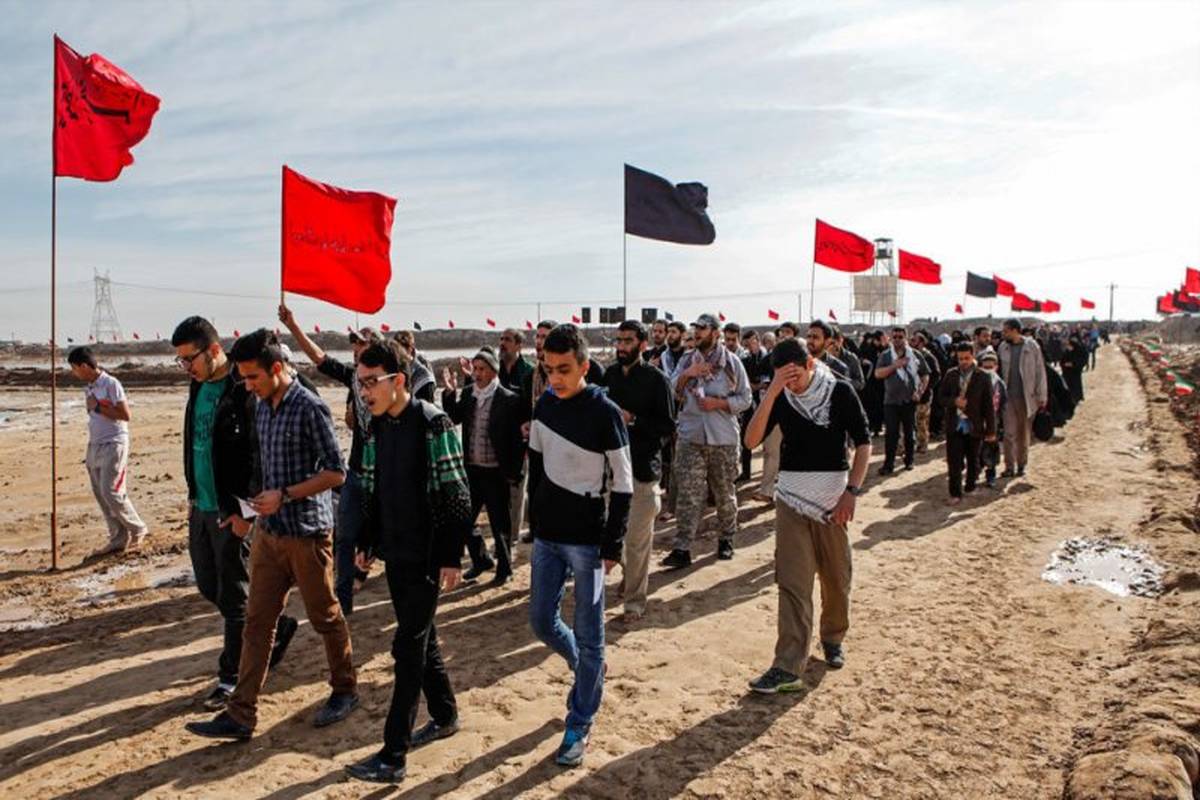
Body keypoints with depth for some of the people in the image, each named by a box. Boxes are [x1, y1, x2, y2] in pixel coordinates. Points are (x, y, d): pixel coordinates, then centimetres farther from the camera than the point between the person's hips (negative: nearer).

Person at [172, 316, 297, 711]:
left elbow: (261, 456, -19)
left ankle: (232, 676, 17)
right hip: (202, 506, 9)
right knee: (209, 586, 17)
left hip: (233, 511, -9)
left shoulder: (244, 391, -17)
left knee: (234, 597, 3)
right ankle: (276, 625, 34)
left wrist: (246, 511, -20)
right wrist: (193, 494, 18)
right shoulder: (199, 387, 10)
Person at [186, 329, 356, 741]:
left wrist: (284, 496, -20)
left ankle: (345, 691, 28)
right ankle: (241, 714, 15)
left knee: (325, 617, 9)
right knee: (257, 621, 8)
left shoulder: (310, 408, -16)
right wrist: (261, 500, 13)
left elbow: (336, 472, -17)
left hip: (308, 533, -7)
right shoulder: (261, 408, 8)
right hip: (269, 532, 7)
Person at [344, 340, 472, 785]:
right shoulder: (380, 424, 7)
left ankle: (394, 756, 4)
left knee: (408, 647, -4)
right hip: (395, 552, 8)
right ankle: (445, 715, 36)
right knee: (421, 638, 18)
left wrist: (451, 557, -17)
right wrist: (368, 542, 16)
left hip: (425, 556, -8)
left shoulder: (432, 423, -17)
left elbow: (455, 495, -17)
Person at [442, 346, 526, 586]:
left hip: (496, 472, -5)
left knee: (500, 524, 8)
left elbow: (517, 438, -10)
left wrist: (514, 472, -12)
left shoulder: (509, 400, -10)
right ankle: (481, 560, 34)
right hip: (471, 469, 5)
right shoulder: (467, 394, 5)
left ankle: (504, 568, 27)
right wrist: (450, 392, -14)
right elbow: (453, 418, -3)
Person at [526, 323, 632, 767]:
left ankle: (579, 725, 19)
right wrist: (534, 526, 13)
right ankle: (587, 672, 41)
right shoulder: (544, 404, 2)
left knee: (588, 637, 3)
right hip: (547, 536, 6)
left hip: (587, 541, -6)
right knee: (542, 622, 14)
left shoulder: (604, 413, -15)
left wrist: (612, 546, -13)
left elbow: (622, 485, -12)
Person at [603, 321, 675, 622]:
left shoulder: (656, 379, -7)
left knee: (638, 538, 0)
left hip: (643, 466, -5)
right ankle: (629, 574, 38)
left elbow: (668, 426, -9)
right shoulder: (610, 375, 8)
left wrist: (632, 420, -18)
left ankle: (635, 599, 14)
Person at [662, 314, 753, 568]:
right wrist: (686, 374, -12)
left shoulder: (732, 362, 0)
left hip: (723, 438, -1)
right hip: (690, 436, 1)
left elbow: (745, 399, 0)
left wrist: (719, 403, -14)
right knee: (687, 494, -5)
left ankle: (726, 540, 30)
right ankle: (682, 549, -4)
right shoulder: (686, 361, 9)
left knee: (725, 493, 12)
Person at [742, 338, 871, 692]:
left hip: (832, 498, 0)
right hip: (792, 499, 1)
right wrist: (772, 392, -22)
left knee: (837, 578, 12)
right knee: (792, 584, -4)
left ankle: (833, 638, 38)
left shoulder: (840, 392, -5)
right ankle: (788, 666, -3)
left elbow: (864, 443, -3)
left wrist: (851, 491, -13)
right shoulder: (780, 397, -1)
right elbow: (751, 440, -13)